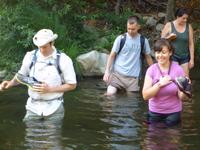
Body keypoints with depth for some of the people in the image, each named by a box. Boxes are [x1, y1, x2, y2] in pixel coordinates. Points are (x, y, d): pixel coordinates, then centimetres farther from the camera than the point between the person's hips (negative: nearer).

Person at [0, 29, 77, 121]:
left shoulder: (63, 60, -8)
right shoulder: (30, 56, 0)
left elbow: (72, 85, -4)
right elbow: (21, 75, 14)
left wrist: (49, 89, -14)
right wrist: (10, 83, -7)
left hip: (54, 108, -2)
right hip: (33, 107, 2)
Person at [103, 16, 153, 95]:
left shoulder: (143, 41, 5)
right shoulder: (120, 38, 0)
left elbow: (148, 57, 16)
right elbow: (112, 55, 2)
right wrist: (107, 71, -8)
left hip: (133, 76, 1)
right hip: (118, 73, -1)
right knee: (110, 93, -16)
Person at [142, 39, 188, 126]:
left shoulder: (178, 70, -9)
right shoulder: (151, 70, -7)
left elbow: (182, 98, -10)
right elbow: (145, 96, -15)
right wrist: (159, 84, -26)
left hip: (173, 113, -1)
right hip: (154, 113, 1)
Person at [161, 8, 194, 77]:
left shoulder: (188, 26, 4)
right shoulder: (169, 25, -2)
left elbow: (191, 44, 5)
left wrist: (192, 59, 2)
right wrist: (169, 37, -17)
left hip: (184, 57, 2)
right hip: (172, 56, -2)